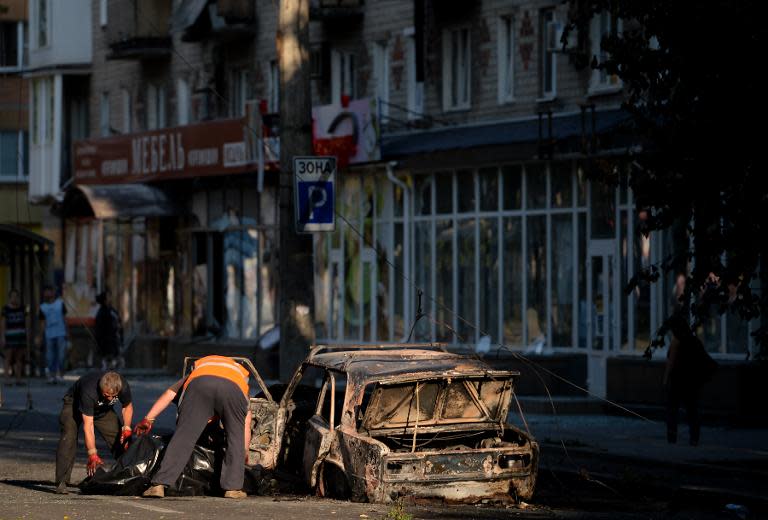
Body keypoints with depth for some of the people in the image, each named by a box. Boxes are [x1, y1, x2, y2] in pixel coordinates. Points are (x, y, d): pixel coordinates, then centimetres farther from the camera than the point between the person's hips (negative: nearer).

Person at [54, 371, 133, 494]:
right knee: (69, 437, -26)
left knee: (121, 439, -6)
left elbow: (127, 406, -4)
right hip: (74, 404, -5)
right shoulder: (89, 392, -43)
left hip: (102, 409, 5)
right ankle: (61, 482, -26)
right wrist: (93, 454, -44)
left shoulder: (124, 387, -28)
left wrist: (126, 428, -20)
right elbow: (88, 425, -41)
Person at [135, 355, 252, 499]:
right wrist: (244, 454, 48)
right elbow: (246, 427, 40)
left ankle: (159, 485, -4)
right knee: (236, 437, 19)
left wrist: (148, 419, 32)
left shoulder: (196, 369, 47)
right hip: (233, 388, 0)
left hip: (199, 384, 0)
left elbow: (169, 394, 34)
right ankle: (233, 487, 13)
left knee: (183, 437, 2)